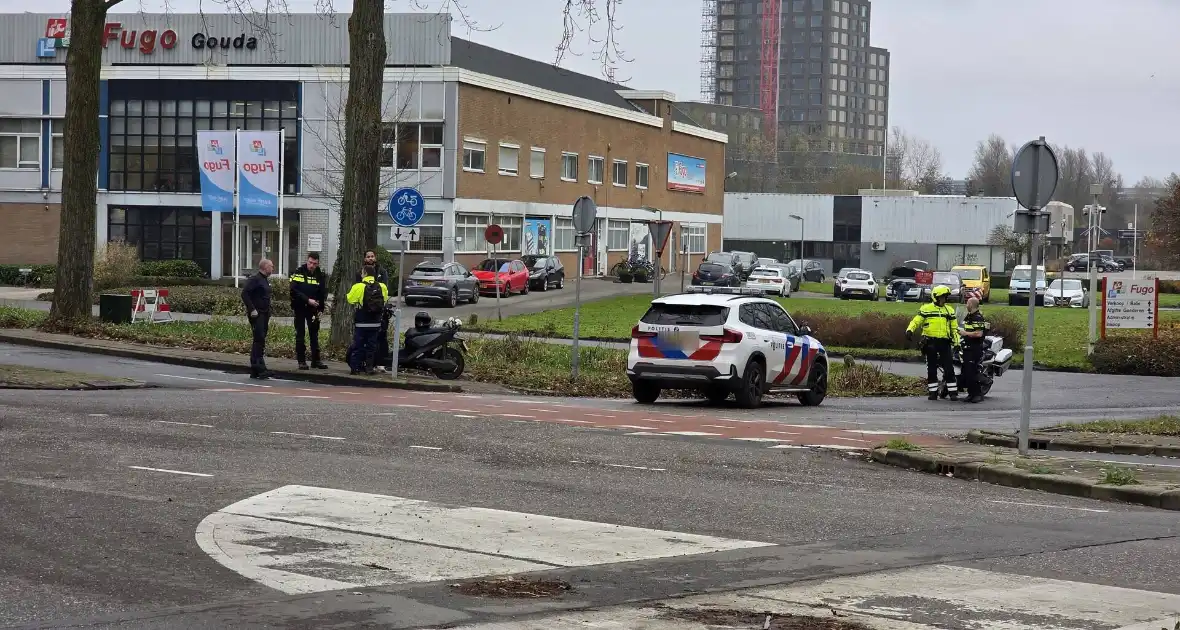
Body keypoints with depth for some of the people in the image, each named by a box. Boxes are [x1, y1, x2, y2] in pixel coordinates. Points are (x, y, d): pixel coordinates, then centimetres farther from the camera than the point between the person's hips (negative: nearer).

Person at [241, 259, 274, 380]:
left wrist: (268, 317, 23)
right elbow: (244, 293, -19)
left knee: (259, 342, 10)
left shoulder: (265, 280, 19)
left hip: (264, 315, 10)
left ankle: (254, 371, 13)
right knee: (259, 341, -15)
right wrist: (252, 309, -22)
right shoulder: (255, 279, -11)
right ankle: (260, 369, -19)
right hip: (257, 315, -10)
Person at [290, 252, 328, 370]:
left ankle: (316, 360, 13)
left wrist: (320, 309, -6)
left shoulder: (320, 275, 0)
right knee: (300, 335, 0)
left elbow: (323, 294, 3)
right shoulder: (299, 273, -9)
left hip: (313, 309, 3)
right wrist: (308, 300, -24)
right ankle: (301, 361, 3)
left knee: (314, 334, 8)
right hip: (300, 308, -3)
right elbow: (294, 291, -17)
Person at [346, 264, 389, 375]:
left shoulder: (359, 287, -14)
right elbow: (385, 300, 11)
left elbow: (350, 299, -3)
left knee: (358, 345, 4)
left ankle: (355, 367, 3)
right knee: (371, 345, 11)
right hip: (375, 323, 3)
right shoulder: (382, 287, -3)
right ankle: (369, 367, 10)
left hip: (361, 323, -3)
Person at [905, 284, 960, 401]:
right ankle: (933, 392, 9)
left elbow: (954, 327, 17)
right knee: (931, 369, 3)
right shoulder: (926, 308, 5)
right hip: (930, 342, -2)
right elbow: (916, 321, 1)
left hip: (945, 342, 2)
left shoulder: (949, 310, 14)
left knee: (949, 368, -3)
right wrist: (909, 330, -17)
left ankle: (953, 392, -1)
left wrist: (956, 342, 8)